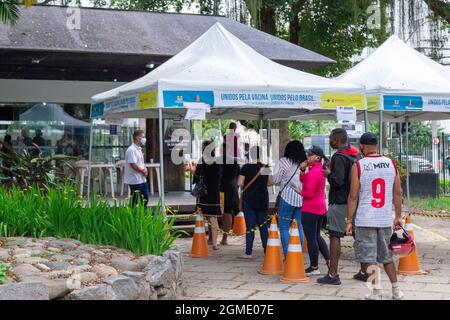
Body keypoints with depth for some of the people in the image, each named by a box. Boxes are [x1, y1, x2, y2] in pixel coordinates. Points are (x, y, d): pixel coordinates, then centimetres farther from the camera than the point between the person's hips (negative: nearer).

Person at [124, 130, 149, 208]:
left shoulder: (139, 149, 15)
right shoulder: (132, 150, -17)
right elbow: (133, 165, -23)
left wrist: (145, 169, 2)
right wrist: (143, 171, -11)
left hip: (142, 179, 10)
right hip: (135, 181, -10)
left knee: (145, 199, 13)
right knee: (135, 201, -3)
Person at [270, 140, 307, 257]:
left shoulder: (284, 161, -5)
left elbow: (276, 179, -2)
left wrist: (269, 180, 18)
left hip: (288, 197, -5)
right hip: (302, 198, 5)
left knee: (284, 227, 3)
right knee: (299, 228, 10)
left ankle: (287, 255, -2)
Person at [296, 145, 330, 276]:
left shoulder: (313, 172, -20)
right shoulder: (319, 169, 12)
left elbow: (309, 193, -22)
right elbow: (303, 180, 16)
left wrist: (298, 192, -6)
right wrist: (303, 169, 0)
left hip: (310, 209, -10)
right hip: (320, 208, 10)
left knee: (311, 238, -1)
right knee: (317, 236, 21)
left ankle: (314, 267, 6)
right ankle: (328, 260, 20)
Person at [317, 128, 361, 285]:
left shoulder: (339, 157, -14)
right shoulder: (356, 155, 13)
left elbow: (337, 181, -23)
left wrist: (328, 174, -4)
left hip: (339, 203, -8)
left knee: (334, 236, -4)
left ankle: (333, 275, -5)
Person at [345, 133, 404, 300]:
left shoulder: (358, 166, -7)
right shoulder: (391, 164, 4)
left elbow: (353, 196, -8)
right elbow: (397, 192, 7)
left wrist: (349, 220, -2)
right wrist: (398, 216, 15)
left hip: (365, 220, -4)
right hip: (385, 219, 4)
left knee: (367, 258, 5)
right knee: (386, 256, 19)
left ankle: (376, 292, 4)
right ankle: (396, 291, 22)